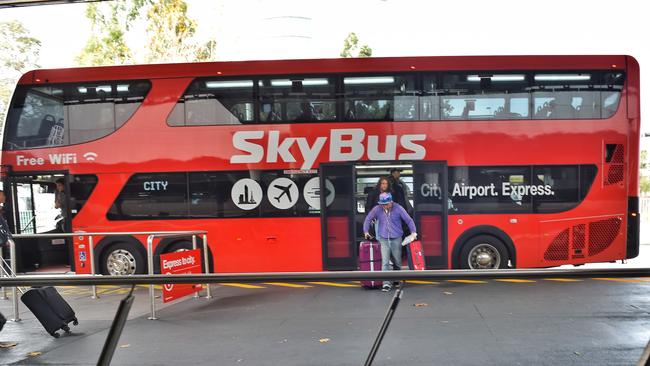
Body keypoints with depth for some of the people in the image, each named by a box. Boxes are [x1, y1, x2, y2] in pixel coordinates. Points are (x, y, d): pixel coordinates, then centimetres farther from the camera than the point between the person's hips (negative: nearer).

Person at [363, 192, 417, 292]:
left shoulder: (398, 209, -9)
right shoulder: (377, 209, -6)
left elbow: (409, 220, -3)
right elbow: (368, 219, 8)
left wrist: (413, 232, -9)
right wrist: (366, 231, 8)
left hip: (396, 239, 0)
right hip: (383, 239, 0)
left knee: (398, 261, 12)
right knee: (385, 262, -8)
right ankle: (386, 284, -8)